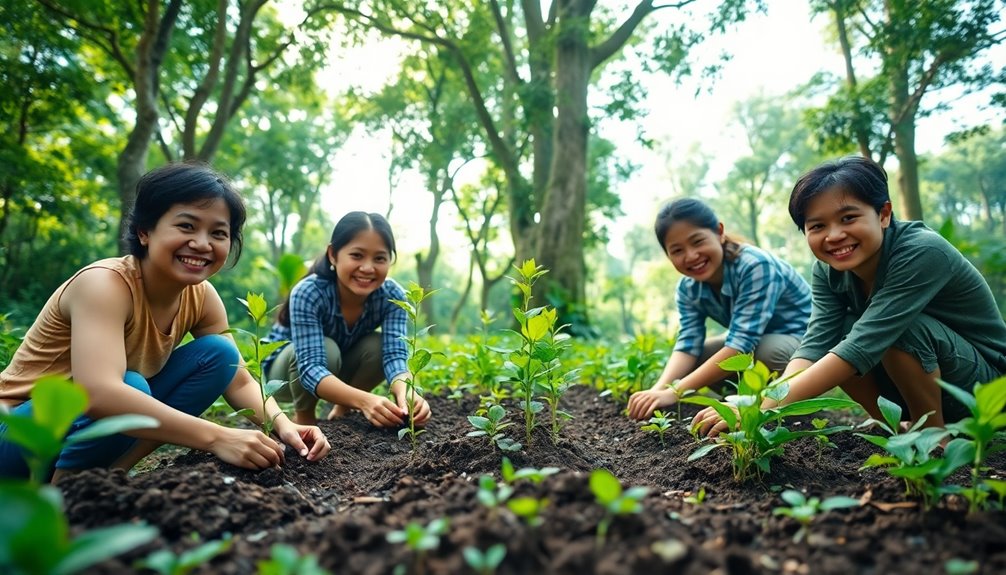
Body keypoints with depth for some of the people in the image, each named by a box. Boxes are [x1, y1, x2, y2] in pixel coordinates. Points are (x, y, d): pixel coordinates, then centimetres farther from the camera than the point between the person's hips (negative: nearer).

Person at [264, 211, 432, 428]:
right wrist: (364, 400, -61)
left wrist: (405, 393, -58)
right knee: (327, 348, -34)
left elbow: (395, 354, -35)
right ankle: (303, 417, -5)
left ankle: (342, 410, 2)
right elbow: (311, 368, -44)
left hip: (338, 370, 4)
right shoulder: (308, 293, -35)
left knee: (379, 345, -25)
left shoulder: (392, 296, -24)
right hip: (286, 367, -3)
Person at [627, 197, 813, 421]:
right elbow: (687, 345, -19)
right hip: (754, 342, 6)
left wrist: (675, 392, -43)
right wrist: (659, 389, -39)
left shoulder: (756, 266, -33)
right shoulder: (688, 288, -11)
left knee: (770, 351, -36)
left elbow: (741, 344, -39)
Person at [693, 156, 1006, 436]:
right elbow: (815, 344, -23)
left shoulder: (922, 253, -30)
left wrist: (764, 408, -45)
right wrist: (772, 398, -44)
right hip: (923, 380, 6)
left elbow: (863, 346, -39)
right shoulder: (827, 269, -11)